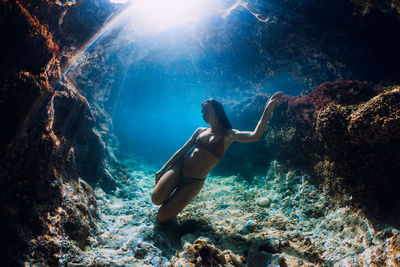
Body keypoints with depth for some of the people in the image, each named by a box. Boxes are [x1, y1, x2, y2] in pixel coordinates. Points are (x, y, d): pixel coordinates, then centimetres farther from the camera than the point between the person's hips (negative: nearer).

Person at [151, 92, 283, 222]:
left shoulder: (228, 135, -4)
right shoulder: (200, 130, 9)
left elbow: (255, 136, -20)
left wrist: (267, 111, -30)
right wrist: (163, 168, 11)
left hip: (194, 182, -3)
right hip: (178, 168, 3)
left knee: (163, 216, -7)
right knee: (157, 199, -19)